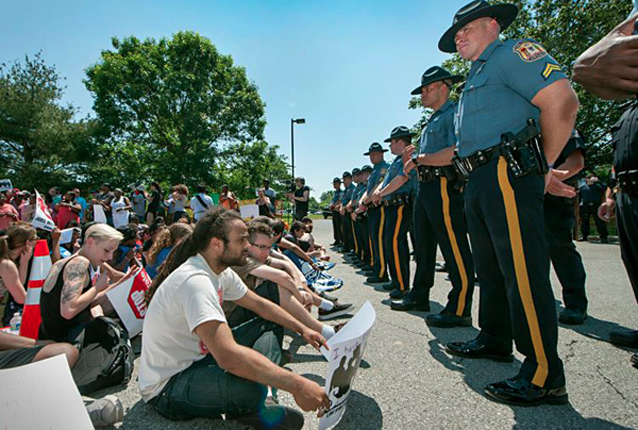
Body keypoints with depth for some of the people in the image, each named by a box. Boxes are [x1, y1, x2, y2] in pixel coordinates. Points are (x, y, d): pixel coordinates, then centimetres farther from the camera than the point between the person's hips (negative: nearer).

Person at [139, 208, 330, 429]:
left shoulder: (222, 272, -1)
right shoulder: (195, 281, -31)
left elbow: (259, 304, 10)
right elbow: (228, 356, -42)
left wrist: (302, 329, 2)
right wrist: (296, 384, -38)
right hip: (167, 386, -10)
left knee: (271, 326, 7)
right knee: (250, 387, -38)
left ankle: (251, 408, -6)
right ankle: (249, 410, -2)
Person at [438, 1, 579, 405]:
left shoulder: (512, 52, -1)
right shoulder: (477, 76, 28)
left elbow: (562, 101, -14)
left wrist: (543, 167, -7)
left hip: (507, 175, -10)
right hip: (480, 181, 10)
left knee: (523, 273, -10)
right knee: (491, 267, 15)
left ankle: (544, 376, -1)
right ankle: (495, 340, 29)